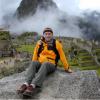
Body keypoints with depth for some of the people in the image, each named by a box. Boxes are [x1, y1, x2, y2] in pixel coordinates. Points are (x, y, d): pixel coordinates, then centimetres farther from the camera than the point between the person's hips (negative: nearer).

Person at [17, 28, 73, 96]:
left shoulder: (56, 43, -1)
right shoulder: (39, 43, 4)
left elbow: (62, 56, 3)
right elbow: (35, 55, 13)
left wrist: (67, 68, 8)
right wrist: (33, 67, 11)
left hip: (51, 66, -3)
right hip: (40, 64, 3)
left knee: (45, 64, -36)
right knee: (33, 63, -29)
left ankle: (33, 85, -55)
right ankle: (27, 83, -48)